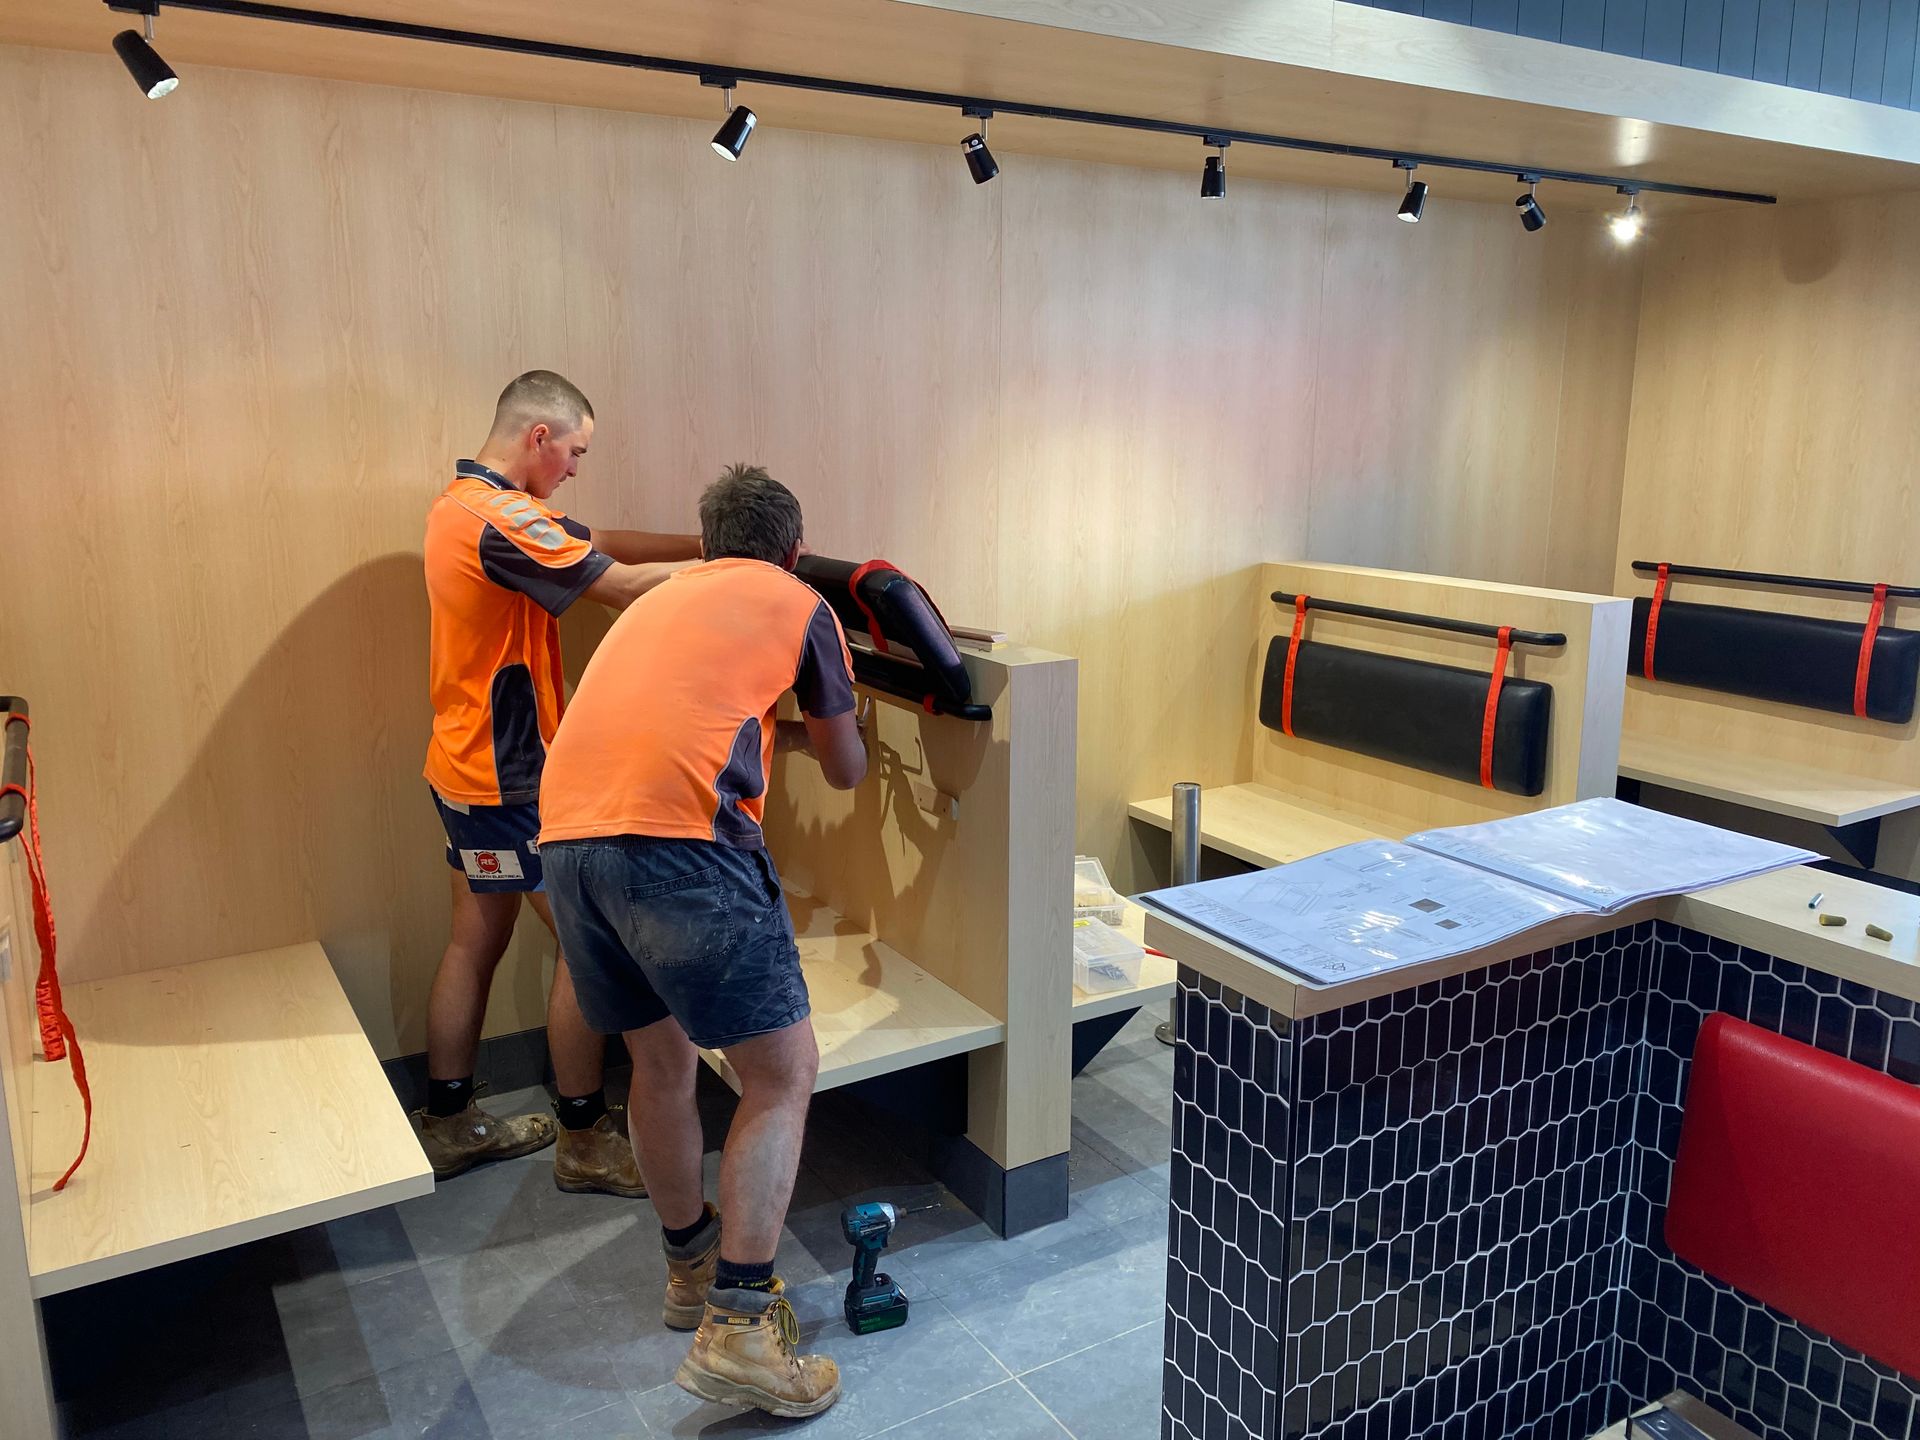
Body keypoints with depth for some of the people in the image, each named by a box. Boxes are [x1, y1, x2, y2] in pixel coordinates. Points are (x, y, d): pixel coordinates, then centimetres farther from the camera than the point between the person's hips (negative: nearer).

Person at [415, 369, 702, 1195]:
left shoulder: (465, 501, 12)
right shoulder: (501, 520, -21)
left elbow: (601, 543, 10)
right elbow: (623, 586, -22)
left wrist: (706, 545, 3)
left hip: (467, 769, 10)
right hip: (510, 782, -10)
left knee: (477, 941, 17)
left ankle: (449, 1125, 29)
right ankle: (585, 1140, 11)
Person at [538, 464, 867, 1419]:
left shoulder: (660, 600, 31)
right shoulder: (800, 606, 15)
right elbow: (846, 772, 23)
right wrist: (818, 728, 44)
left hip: (568, 836, 7)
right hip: (681, 839, -7)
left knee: (662, 1063, 22)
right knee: (782, 1075, 5)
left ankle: (692, 1268, 38)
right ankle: (738, 1326, 4)